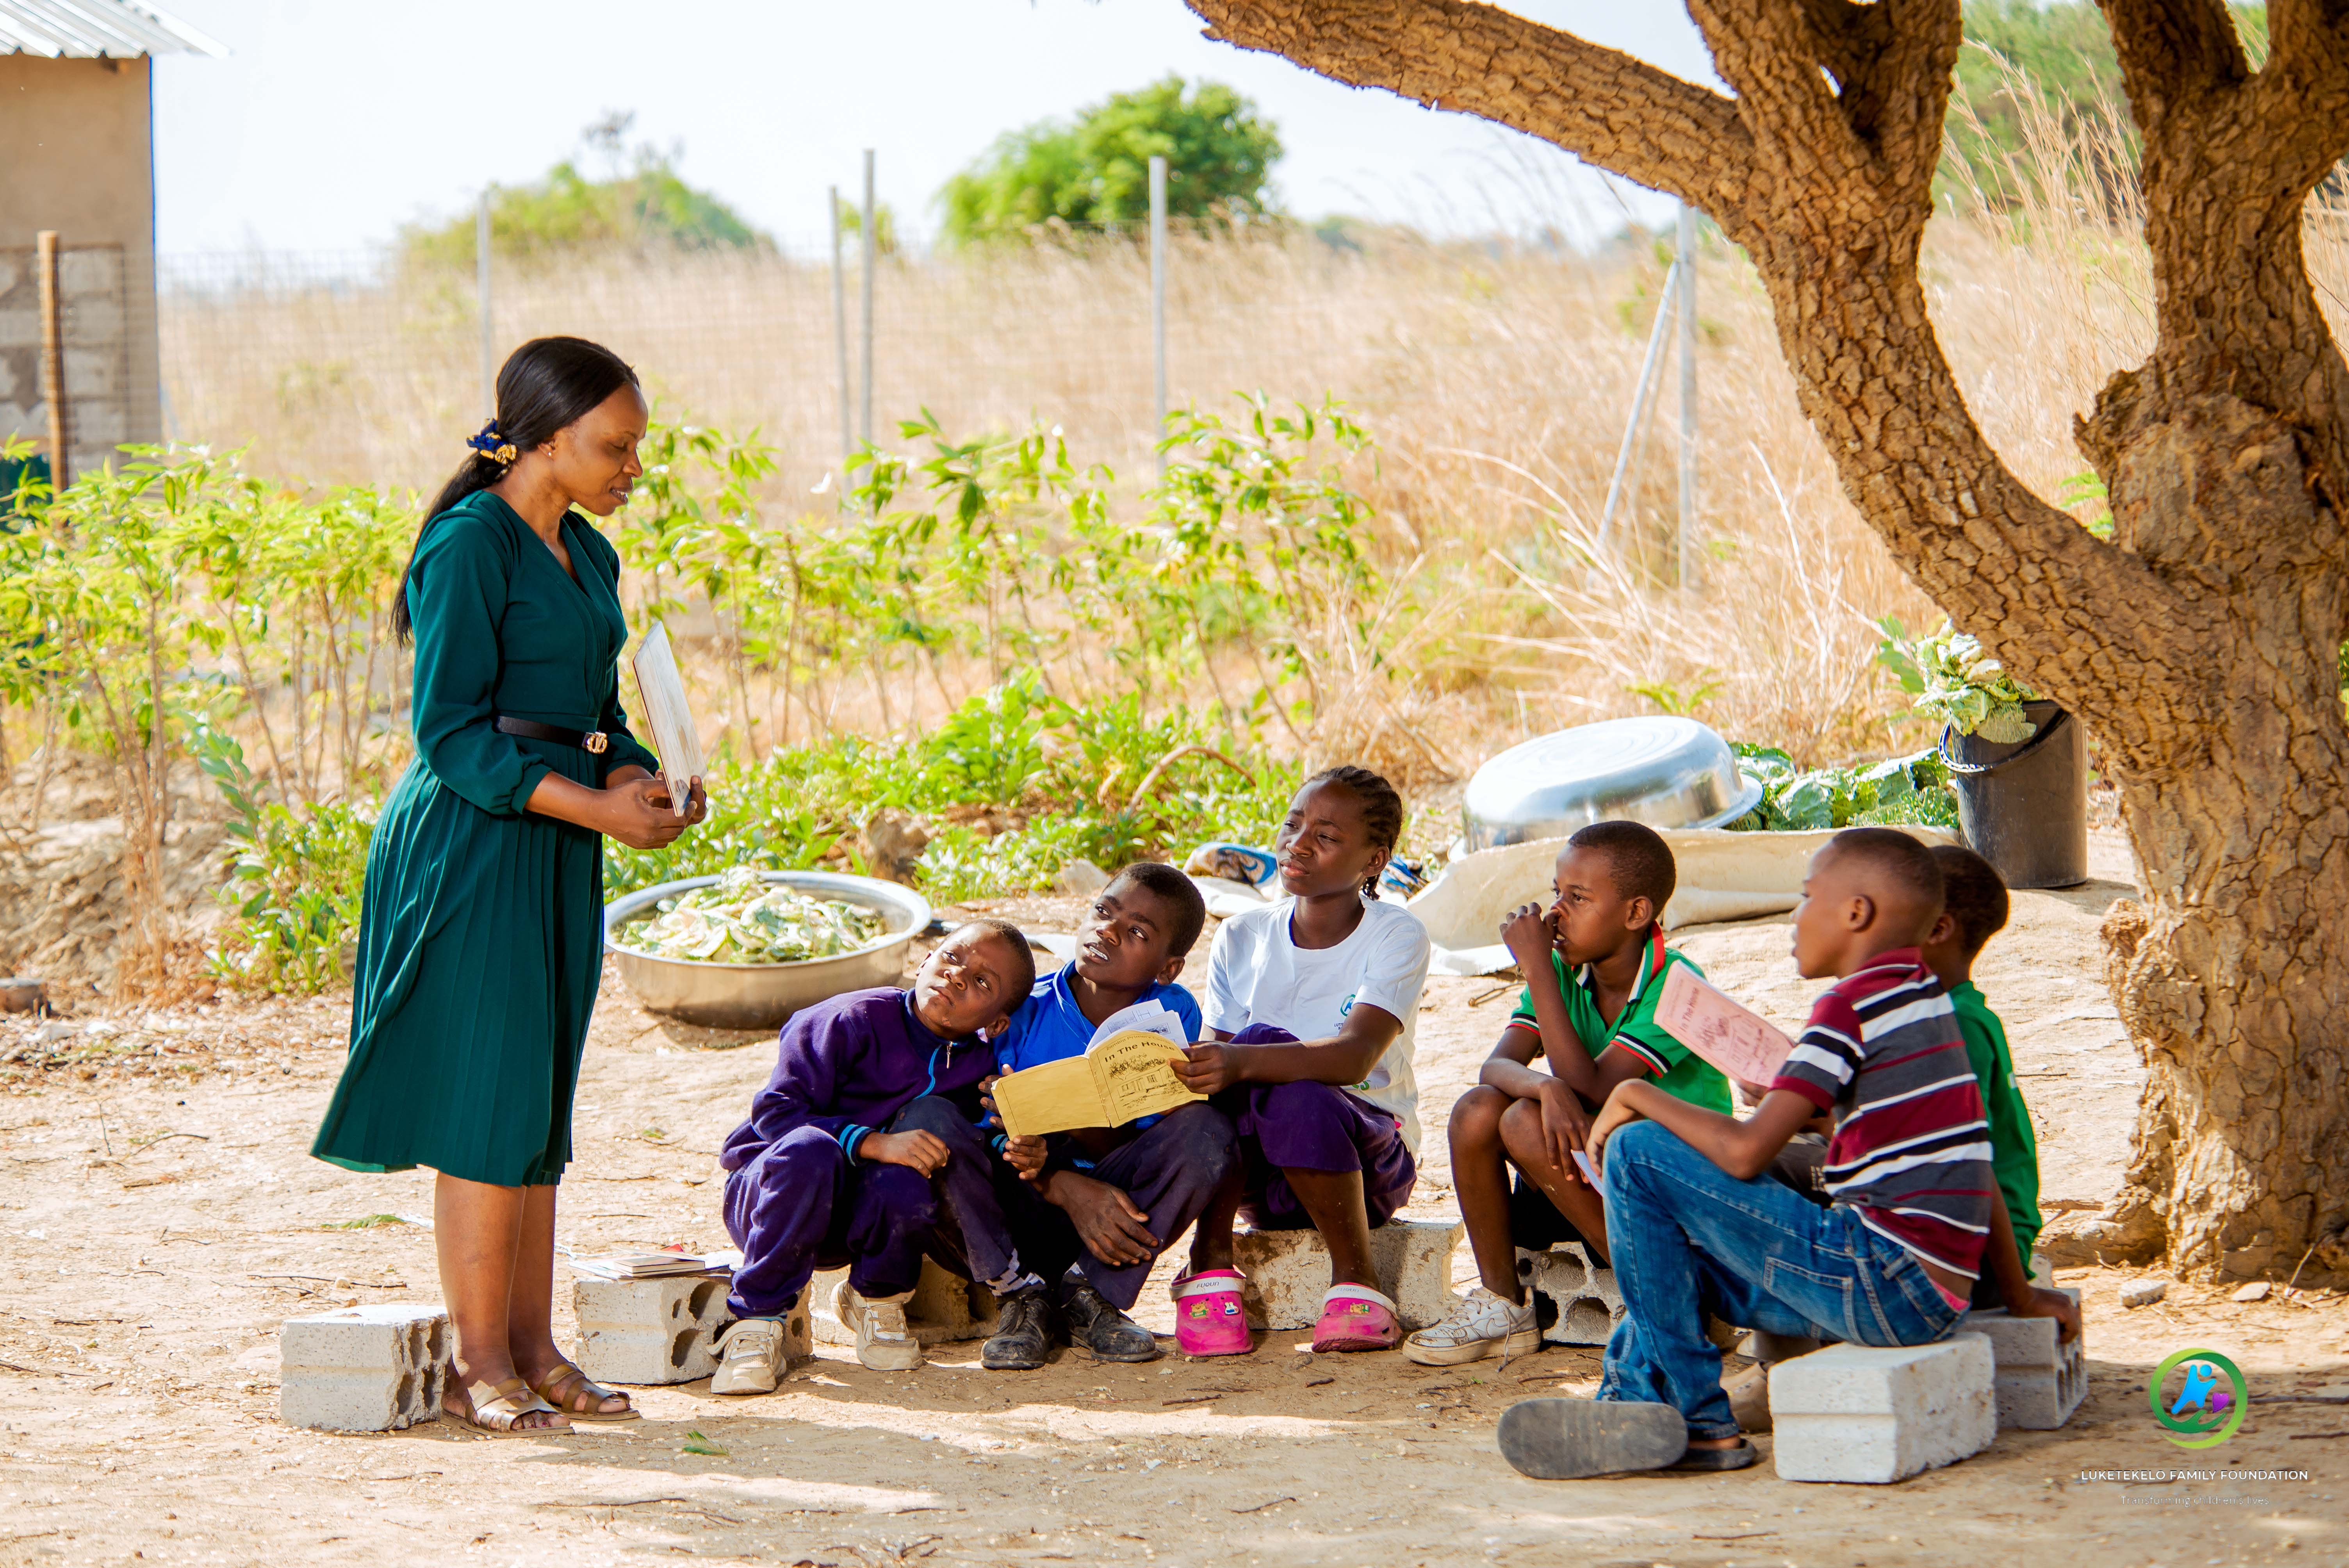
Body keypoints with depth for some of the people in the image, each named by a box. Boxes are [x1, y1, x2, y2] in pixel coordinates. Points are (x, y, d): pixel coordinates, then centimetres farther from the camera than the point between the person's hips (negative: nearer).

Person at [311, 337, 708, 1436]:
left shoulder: (588, 557, 14)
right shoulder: (470, 545, -13)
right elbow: (452, 733, -16)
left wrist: (642, 777, -1)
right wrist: (600, 806, -19)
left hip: (557, 853, 8)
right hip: (471, 846, -8)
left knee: (540, 1109, 9)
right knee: (485, 1106, -6)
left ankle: (533, 1352, 14)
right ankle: (480, 1368, -1)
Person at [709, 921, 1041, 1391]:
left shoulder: (977, 1067, 0)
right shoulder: (854, 1021, -16)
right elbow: (776, 1111, -22)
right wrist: (876, 1144, -32)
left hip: (855, 1216, 4)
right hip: (766, 1191, -4)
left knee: (907, 1186, -31)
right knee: (809, 1149, -38)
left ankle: (876, 1300, 1)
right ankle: (757, 1322, -25)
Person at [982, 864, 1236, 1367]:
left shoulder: (1172, 1016, -7)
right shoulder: (1024, 1009, -9)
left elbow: (1137, 1151, -12)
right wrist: (1066, 1188, -29)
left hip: (1114, 1197, 1)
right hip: (1029, 1203, -1)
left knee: (1206, 1129, -26)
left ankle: (1090, 1294, -15)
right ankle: (1023, 1298, -16)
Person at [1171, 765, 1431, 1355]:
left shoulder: (1396, 936, -9)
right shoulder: (1242, 939, 4)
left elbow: (1355, 1057, -26)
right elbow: (1218, 1054, -4)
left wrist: (1244, 1064, -42)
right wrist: (1189, 1070, -29)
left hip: (1368, 1161, -3)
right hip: (1261, 1176, 3)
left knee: (1298, 1097, -35)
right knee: (1258, 1041, -26)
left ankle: (1356, 1279, -17)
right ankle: (1211, 1257, -23)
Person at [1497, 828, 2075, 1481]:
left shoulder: (1851, 1007, -11)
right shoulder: (1928, 1000, 17)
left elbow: (1745, 1152, -17)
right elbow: (1977, 1170, 22)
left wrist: (1638, 1096, -4)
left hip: (1882, 1280, -10)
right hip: (1935, 1299, 10)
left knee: (1638, 1153, -9)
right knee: (1680, 1251, 25)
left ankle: (1698, 1419, -5)